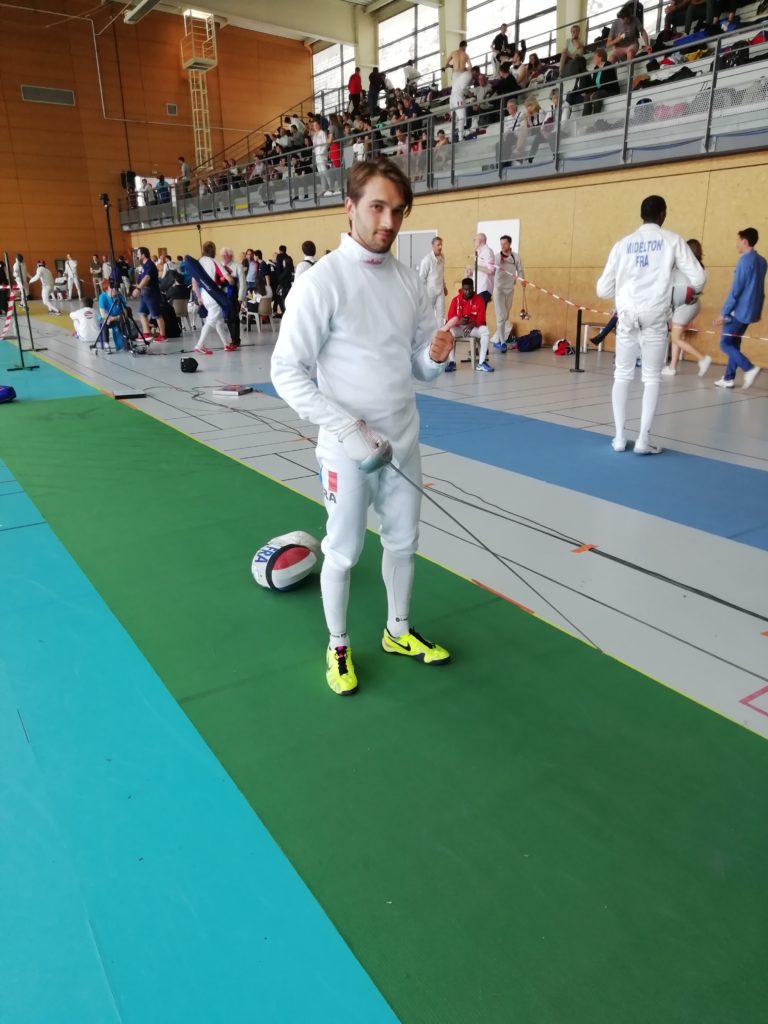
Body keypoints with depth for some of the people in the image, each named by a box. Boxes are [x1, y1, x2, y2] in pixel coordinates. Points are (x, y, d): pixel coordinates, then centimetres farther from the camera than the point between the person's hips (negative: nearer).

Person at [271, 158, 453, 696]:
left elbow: (420, 367, 9)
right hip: (348, 446, -6)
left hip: (403, 440, 6)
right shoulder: (322, 281, -15)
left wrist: (437, 355, -15)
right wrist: (346, 428, -23)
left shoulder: (409, 279, 4)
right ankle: (338, 646, 31)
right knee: (344, 551, 9)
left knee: (404, 540, 18)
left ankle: (399, 631, 39)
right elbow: (288, 372, -16)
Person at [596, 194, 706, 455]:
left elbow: (603, 289, 10)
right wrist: (693, 285, 24)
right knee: (652, 378, 6)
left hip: (627, 316, 2)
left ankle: (619, 437, 9)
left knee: (622, 376, 13)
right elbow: (698, 280, 0)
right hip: (654, 317, -2)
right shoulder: (672, 240, 4)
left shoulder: (623, 244, 11)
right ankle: (643, 439, -1)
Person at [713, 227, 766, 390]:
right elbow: (760, 289, 17)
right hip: (750, 310, 9)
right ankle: (728, 378, 14)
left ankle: (749, 368, -17)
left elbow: (736, 289, -18)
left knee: (725, 344, -4)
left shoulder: (745, 260, -15)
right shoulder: (761, 261, 12)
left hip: (739, 310, -9)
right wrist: (759, 310, 23)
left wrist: (724, 312, -17)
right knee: (734, 344, 14)